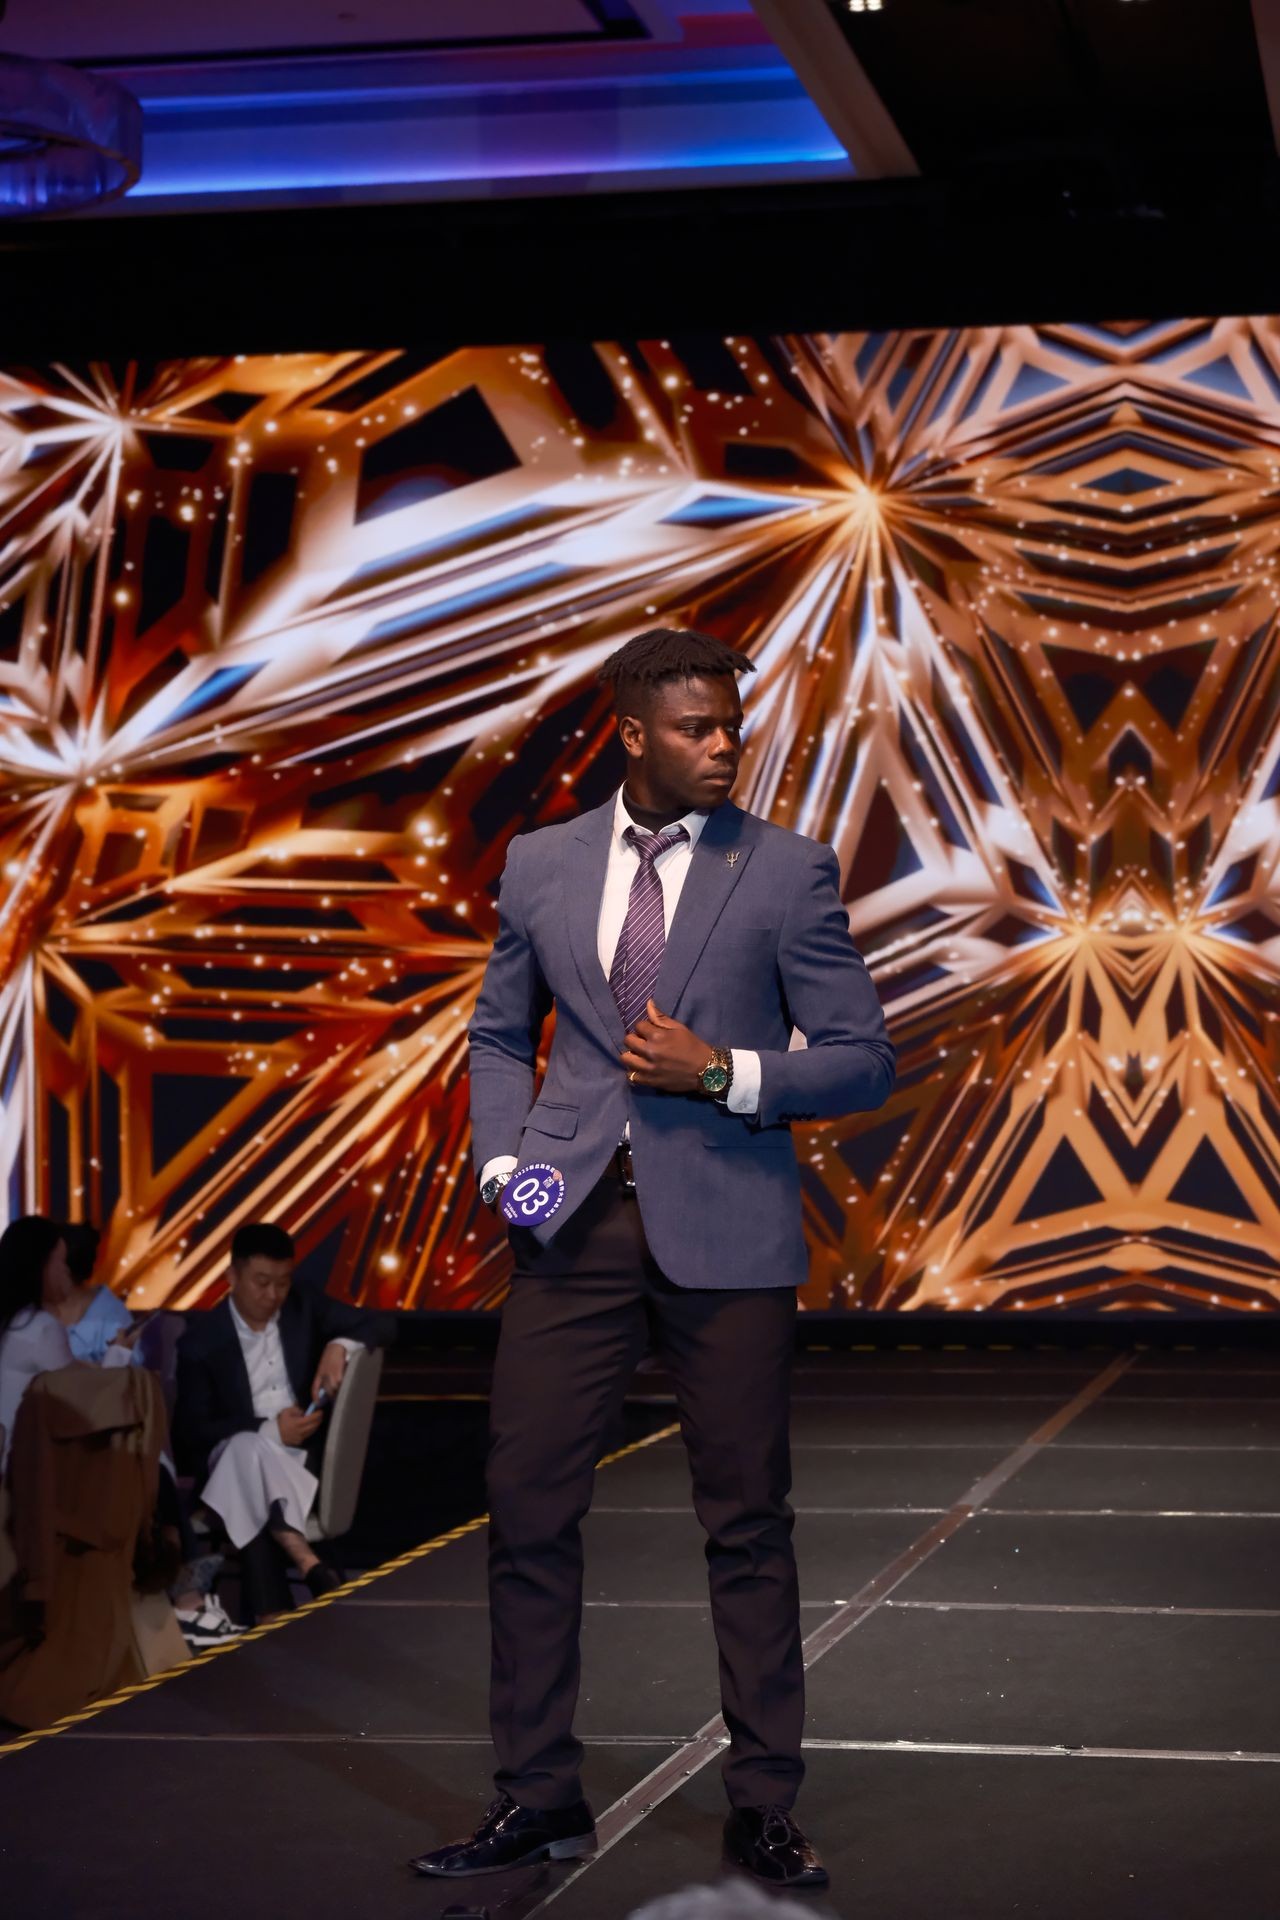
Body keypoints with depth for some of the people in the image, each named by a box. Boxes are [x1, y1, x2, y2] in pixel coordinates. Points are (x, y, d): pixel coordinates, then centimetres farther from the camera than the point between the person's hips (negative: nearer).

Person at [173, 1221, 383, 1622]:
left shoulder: (303, 1306, 7)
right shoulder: (201, 1340, -3)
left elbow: (371, 1323, 10)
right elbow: (190, 1431, -8)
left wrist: (338, 1347, -14)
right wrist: (270, 1431, -21)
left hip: (297, 1451, 2)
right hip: (231, 1452, -2)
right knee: (251, 1447, -39)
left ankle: (271, 1615, -41)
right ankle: (307, 1562, -47)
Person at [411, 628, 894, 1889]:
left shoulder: (787, 872, 0)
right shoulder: (541, 866, 8)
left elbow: (862, 1062, 0)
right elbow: (500, 1035, 19)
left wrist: (723, 1072, -14)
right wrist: (502, 1158, 2)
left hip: (727, 1229, -2)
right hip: (574, 1221, 2)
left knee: (748, 1523, 3)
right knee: (527, 1509, 2)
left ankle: (763, 1809, 14)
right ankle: (539, 1799, 14)